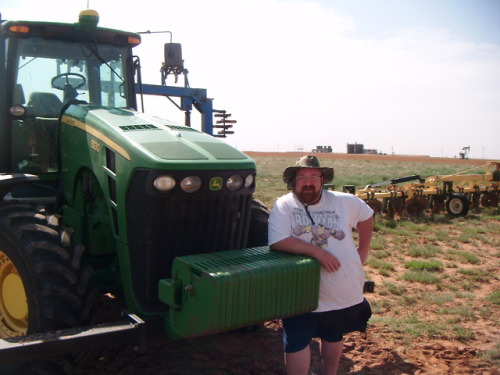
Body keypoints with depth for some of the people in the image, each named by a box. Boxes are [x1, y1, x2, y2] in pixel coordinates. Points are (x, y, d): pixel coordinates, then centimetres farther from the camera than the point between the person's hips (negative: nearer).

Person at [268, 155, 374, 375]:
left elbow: (367, 217, 16)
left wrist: (363, 251, 11)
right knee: (297, 344, -2)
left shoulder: (344, 201, -3)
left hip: (344, 294, 4)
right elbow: (277, 242, -25)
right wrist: (317, 251, -28)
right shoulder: (283, 206, -13)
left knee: (334, 338, 23)